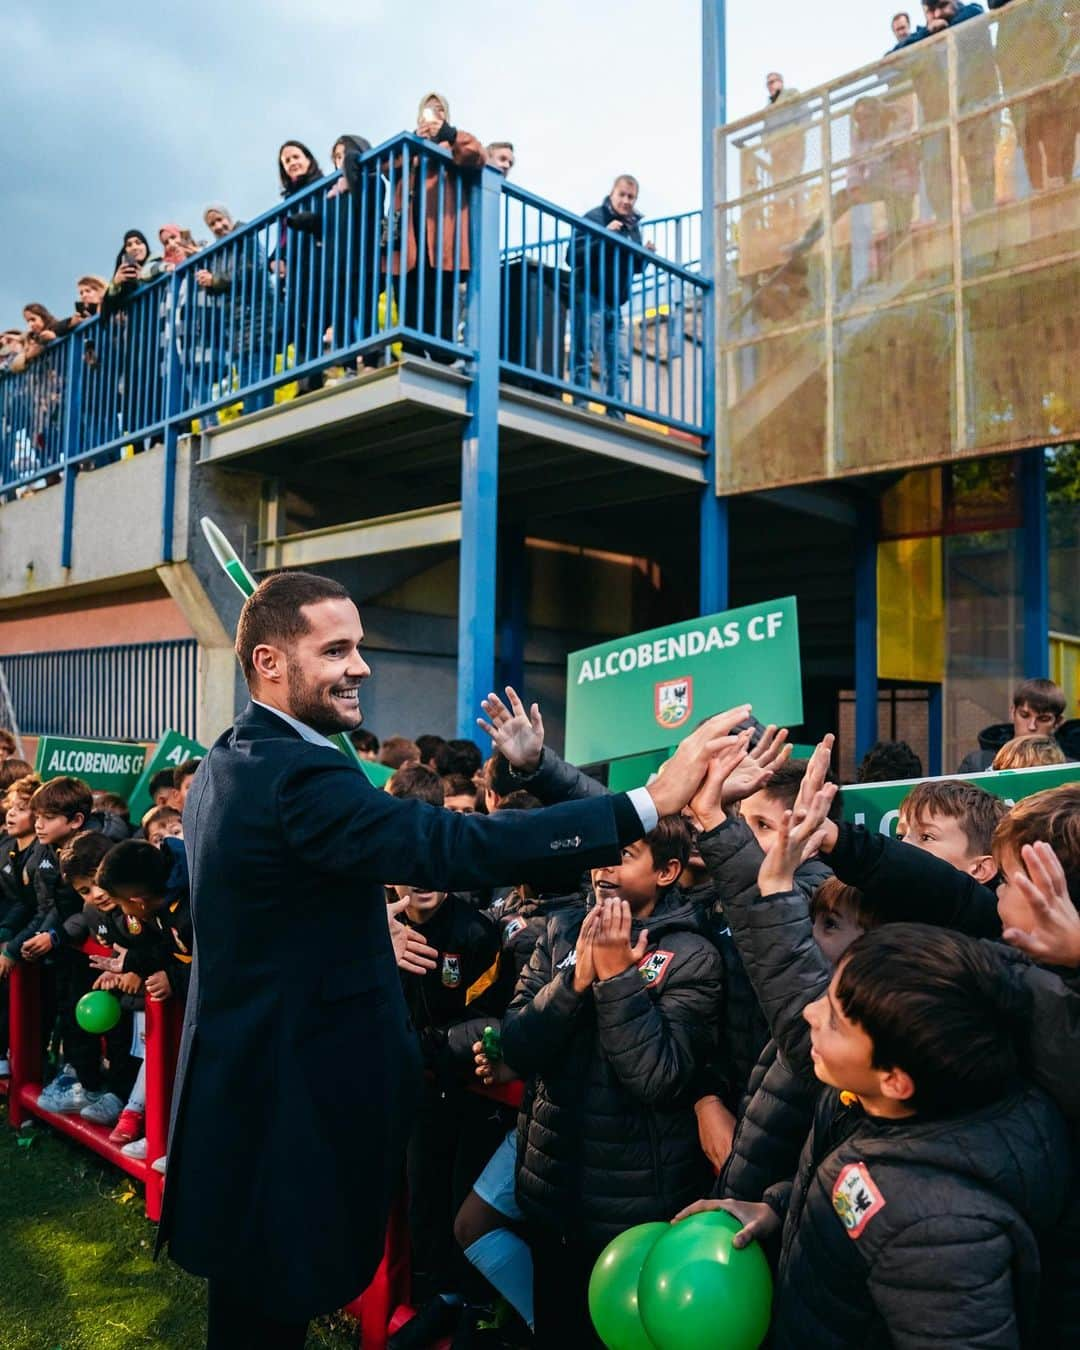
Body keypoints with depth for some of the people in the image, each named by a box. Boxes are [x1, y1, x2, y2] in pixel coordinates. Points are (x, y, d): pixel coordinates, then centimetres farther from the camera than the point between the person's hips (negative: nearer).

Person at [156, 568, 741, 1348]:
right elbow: (454, 847, -38)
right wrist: (651, 801, -39)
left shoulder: (230, 761, 8)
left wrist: (373, 928, 15)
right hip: (290, 1093, -10)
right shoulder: (297, 775, -26)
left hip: (248, 1076, 10)